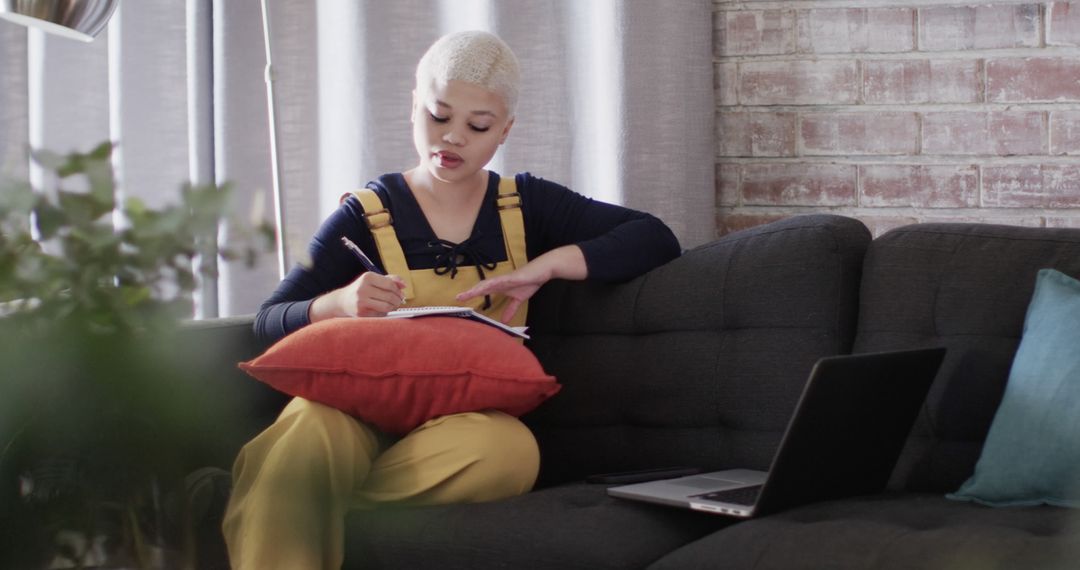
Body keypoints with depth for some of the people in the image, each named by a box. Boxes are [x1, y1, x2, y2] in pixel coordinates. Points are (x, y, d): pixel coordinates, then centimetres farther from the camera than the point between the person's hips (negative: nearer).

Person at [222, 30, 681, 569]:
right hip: (368, 412, -3)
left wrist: (548, 264, -6)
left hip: (471, 417, 3)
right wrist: (339, 304, -20)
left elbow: (656, 240, 9)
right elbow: (270, 320, 3)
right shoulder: (366, 216, 9)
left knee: (512, 448, -38)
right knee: (311, 423, -42)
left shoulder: (526, 206, 15)